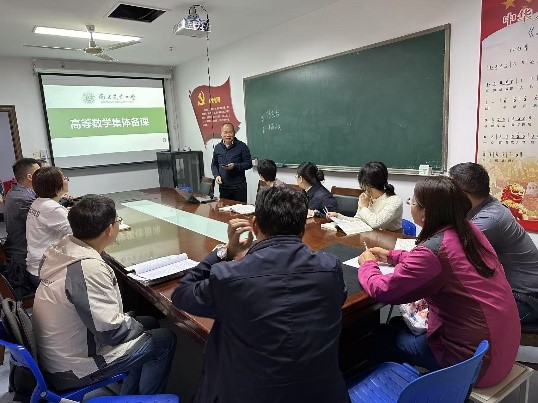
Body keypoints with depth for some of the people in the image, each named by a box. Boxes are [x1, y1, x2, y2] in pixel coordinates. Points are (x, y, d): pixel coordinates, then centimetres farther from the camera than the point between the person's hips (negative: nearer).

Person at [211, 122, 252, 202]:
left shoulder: (242, 146, -4)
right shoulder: (217, 147, 10)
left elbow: (249, 164, -5)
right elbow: (214, 164, 18)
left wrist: (235, 166, -19)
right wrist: (216, 175, 0)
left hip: (239, 187, -4)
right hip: (223, 186, 4)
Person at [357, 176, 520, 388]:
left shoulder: (433, 250, -27)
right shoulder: (469, 230, -3)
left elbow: (381, 289, -17)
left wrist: (367, 264, 2)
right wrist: (391, 256, 16)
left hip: (476, 360, -8)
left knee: (381, 338, 10)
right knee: (400, 324, 21)